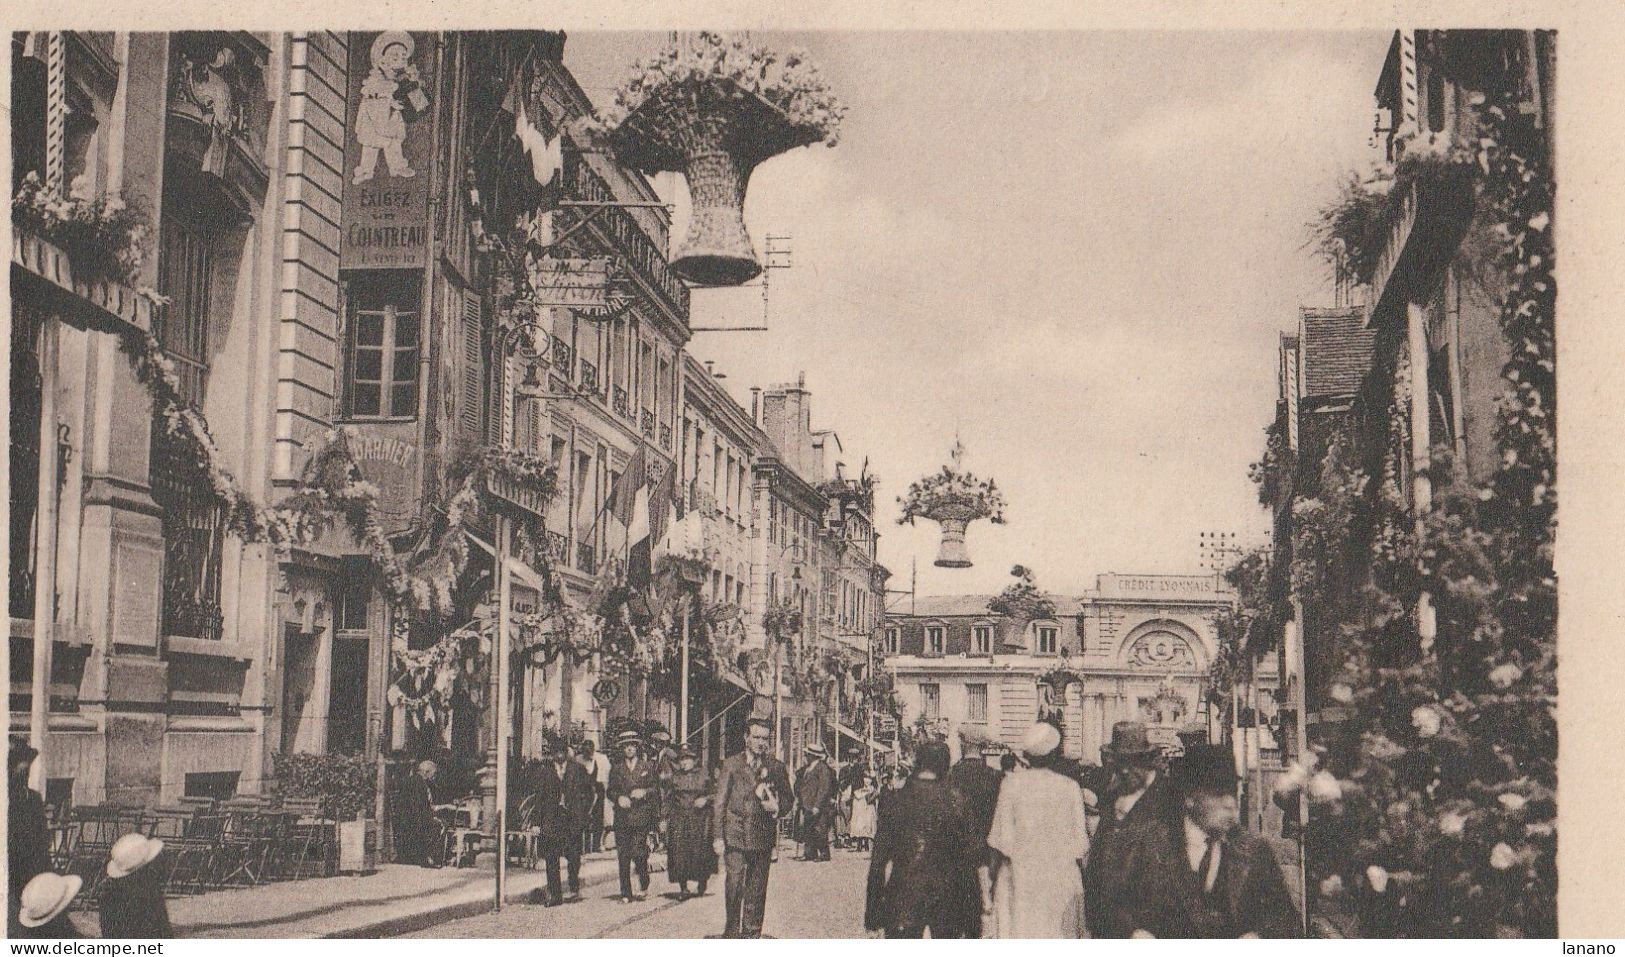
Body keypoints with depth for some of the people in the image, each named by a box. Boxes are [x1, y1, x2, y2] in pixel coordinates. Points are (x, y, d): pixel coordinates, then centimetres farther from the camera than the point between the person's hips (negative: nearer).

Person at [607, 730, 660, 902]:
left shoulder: (649, 766, 10)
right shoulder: (616, 769, 15)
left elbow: (656, 789, 8)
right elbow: (610, 790, 12)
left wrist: (644, 792, -11)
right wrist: (619, 798, -7)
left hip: (642, 816, -2)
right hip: (622, 817, 2)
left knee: (638, 853, -13)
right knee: (623, 856, -1)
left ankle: (644, 886, 9)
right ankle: (626, 894, 4)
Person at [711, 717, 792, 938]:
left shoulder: (776, 767, 10)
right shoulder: (731, 765, 6)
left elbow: (787, 801, 16)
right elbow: (719, 803, 4)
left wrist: (777, 808, -8)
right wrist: (718, 836, -3)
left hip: (763, 837, 1)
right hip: (735, 835, -1)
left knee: (757, 890, 3)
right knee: (734, 885, -7)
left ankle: (752, 935, 11)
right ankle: (732, 931, 7)